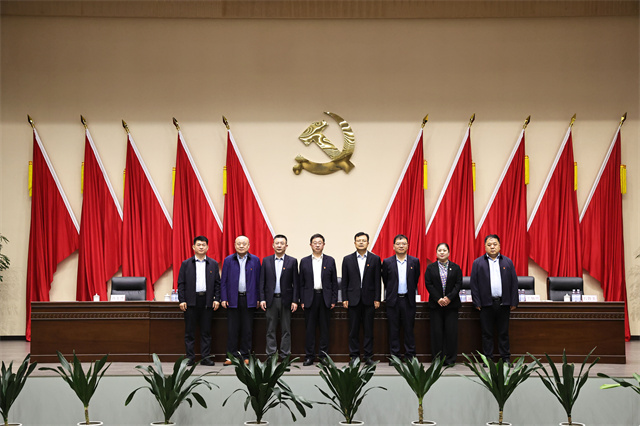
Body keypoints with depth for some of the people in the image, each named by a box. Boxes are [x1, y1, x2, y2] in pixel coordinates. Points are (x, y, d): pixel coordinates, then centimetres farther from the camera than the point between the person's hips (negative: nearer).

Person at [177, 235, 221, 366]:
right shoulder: (186, 264, 6)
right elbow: (181, 283, 3)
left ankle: (205, 357, 9)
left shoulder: (213, 264, 9)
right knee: (189, 331, 1)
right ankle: (190, 357, 7)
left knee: (206, 331, 3)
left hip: (207, 301, 1)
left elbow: (217, 283, 9)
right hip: (191, 301, -1)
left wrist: (216, 299, 0)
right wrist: (182, 300, -5)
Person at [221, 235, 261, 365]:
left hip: (249, 299, 0)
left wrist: (258, 298, 1)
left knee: (247, 329, 4)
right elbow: (223, 281, 4)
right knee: (232, 329, 1)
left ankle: (245, 355, 11)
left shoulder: (255, 260, 6)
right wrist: (224, 299, -3)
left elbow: (258, 281, 6)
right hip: (233, 299, 0)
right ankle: (231, 355, 7)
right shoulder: (228, 260, 5)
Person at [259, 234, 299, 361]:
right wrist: (262, 299, -2)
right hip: (271, 299, 1)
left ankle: (285, 356, 9)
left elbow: (295, 283, 1)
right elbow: (262, 281, 6)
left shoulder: (292, 261, 3)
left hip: (286, 300, -1)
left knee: (286, 330, 3)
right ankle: (271, 355, 9)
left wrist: (295, 300, -5)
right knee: (270, 330, 4)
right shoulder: (266, 261, 6)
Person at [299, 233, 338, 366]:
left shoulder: (330, 261, 7)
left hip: (325, 298, 0)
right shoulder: (304, 261, 8)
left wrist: (334, 300, -1)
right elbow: (301, 283, 7)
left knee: (324, 328, 3)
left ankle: (324, 355, 10)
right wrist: (302, 300, 0)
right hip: (310, 298, 0)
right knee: (310, 328, 2)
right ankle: (309, 356, 7)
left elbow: (334, 282, 6)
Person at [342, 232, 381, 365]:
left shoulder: (375, 259, 5)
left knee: (369, 329, 2)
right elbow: (344, 281, 6)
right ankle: (354, 356, 11)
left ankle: (368, 356, 8)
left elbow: (377, 280, 3)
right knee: (353, 329, 3)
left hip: (368, 299, 0)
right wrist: (344, 299, 0)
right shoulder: (347, 259, 7)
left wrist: (377, 299, -2)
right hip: (353, 299, 1)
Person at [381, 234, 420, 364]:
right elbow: (385, 280, 11)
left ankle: (410, 356, 10)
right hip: (393, 300, 0)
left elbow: (416, 280, 11)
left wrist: (410, 292, 12)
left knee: (409, 329, 3)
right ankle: (394, 356, 10)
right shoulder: (387, 262, 1)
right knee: (393, 329, 4)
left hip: (408, 300, 0)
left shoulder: (414, 261, 3)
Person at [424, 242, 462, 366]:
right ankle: (437, 358, 6)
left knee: (451, 331, -2)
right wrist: (438, 299, -12)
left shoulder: (455, 268, 7)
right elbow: (428, 284, -1)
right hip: (435, 304, 0)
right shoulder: (430, 268, 7)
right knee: (437, 331, 0)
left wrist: (449, 298, -13)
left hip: (451, 304, 0)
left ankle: (450, 358, 4)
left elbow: (458, 284, 0)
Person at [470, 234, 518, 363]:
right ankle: (488, 359, 11)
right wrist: (477, 303, -4)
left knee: (503, 333, 7)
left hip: (503, 303, 1)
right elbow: (474, 284, 2)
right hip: (486, 303, -1)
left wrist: (513, 302, 2)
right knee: (487, 333, 4)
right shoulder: (478, 263, 4)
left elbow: (514, 282, 7)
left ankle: (505, 358, 14)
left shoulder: (508, 262, 9)